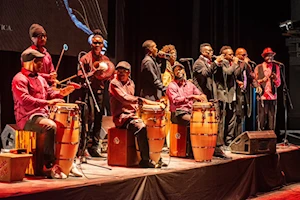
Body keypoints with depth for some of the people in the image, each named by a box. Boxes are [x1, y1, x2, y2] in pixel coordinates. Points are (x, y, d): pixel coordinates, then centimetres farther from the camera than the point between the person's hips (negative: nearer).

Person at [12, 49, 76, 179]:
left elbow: (49, 93, 20)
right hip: (27, 118, -9)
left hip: (43, 115, 9)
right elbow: (24, 100, -25)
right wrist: (47, 102, -32)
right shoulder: (20, 79, -10)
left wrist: (61, 93, -2)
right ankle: (48, 166, -29)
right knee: (50, 126, -35)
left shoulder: (40, 78, 20)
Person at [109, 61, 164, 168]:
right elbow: (124, 98, -23)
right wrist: (142, 100, -35)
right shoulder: (114, 83, -8)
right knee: (141, 127, -31)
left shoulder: (131, 83, 17)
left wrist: (137, 107, 8)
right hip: (121, 116, -8)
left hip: (132, 114, 8)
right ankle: (145, 160, -25)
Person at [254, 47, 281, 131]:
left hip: (273, 96, 2)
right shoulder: (258, 67, 4)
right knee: (262, 119, -6)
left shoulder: (276, 67, 10)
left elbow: (278, 84, 9)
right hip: (262, 96, -2)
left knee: (272, 119, 1)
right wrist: (262, 80, -13)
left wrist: (275, 78, -13)